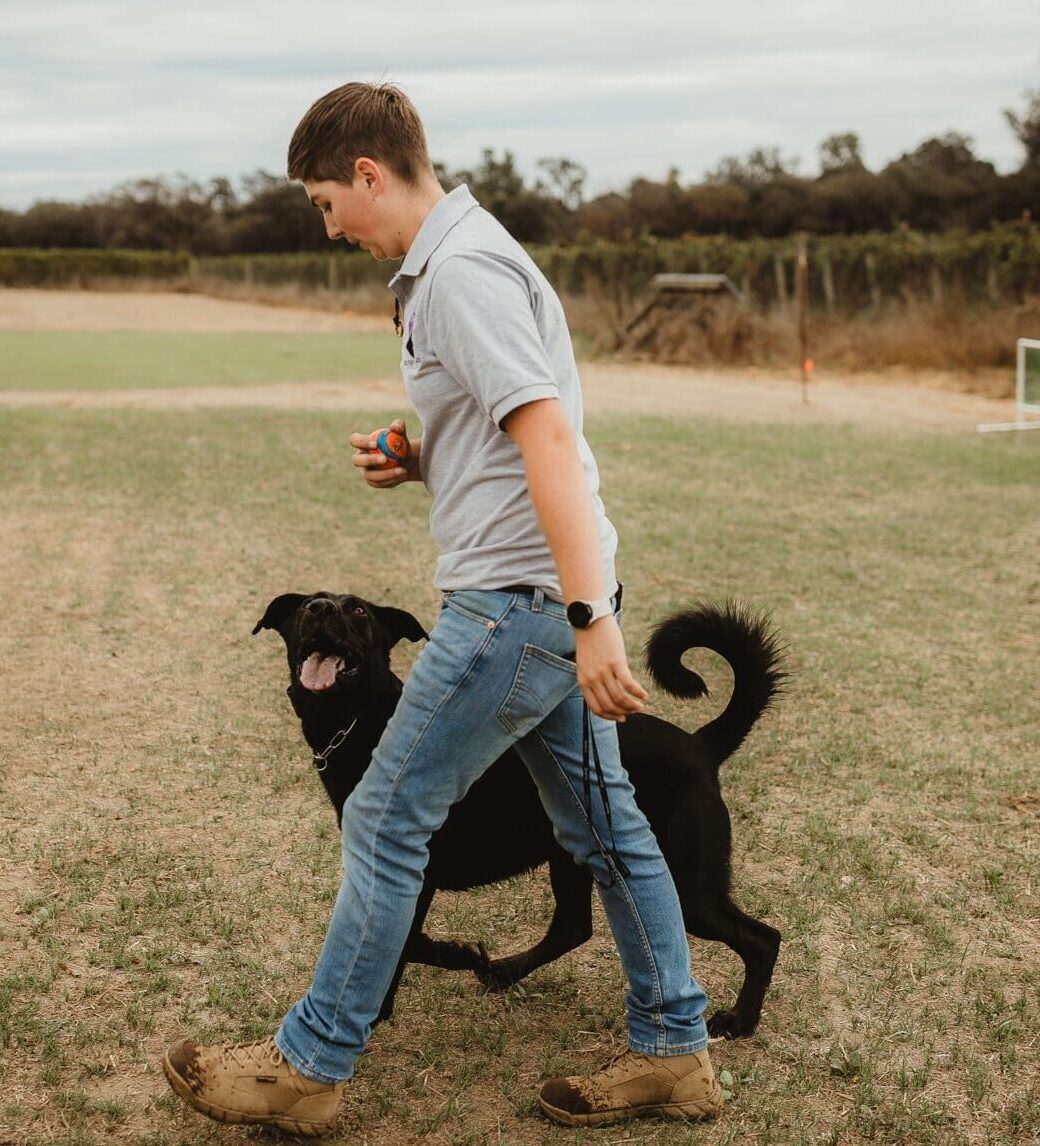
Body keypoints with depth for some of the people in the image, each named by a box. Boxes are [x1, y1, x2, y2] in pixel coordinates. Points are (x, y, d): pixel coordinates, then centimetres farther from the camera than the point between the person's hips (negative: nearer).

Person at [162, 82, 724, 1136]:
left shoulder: (462, 272, -15)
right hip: (554, 601, 10)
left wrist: (589, 614, -30)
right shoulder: (451, 262, 17)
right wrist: (415, 464, 7)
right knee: (602, 823, 14)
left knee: (387, 820, -1)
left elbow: (548, 436, -25)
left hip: (517, 599, -10)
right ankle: (674, 1050, 23)